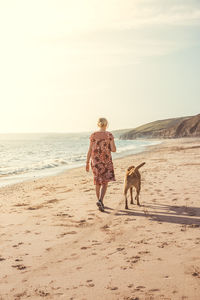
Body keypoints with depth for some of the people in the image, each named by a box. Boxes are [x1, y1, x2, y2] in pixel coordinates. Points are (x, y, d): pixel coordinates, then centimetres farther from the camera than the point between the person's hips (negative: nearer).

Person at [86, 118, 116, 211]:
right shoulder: (109, 135, -6)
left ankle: (100, 203, 23)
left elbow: (90, 150, -3)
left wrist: (87, 162, 3)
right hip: (106, 161, -2)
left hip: (95, 160, 2)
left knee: (98, 183, 15)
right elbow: (113, 149, -8)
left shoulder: (93, 135, -2)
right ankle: (100, 200, -21)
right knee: (105, 183, 2)